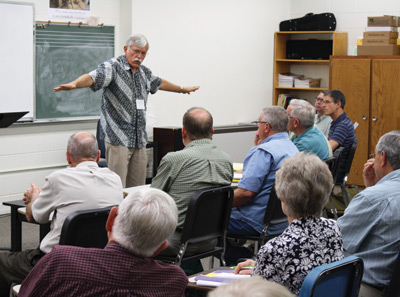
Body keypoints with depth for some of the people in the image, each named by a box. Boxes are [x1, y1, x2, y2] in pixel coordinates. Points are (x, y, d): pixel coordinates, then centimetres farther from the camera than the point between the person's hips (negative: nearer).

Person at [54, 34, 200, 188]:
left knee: (138, 190, 6)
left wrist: (182, 89, 51)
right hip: (118, 139, -7)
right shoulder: (113, 67, -7)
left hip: (139, 140, 7)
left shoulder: (144, 72, 17)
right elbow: (93, 77, -24)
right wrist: (74, 84, -45)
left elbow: (159, 83, 37)